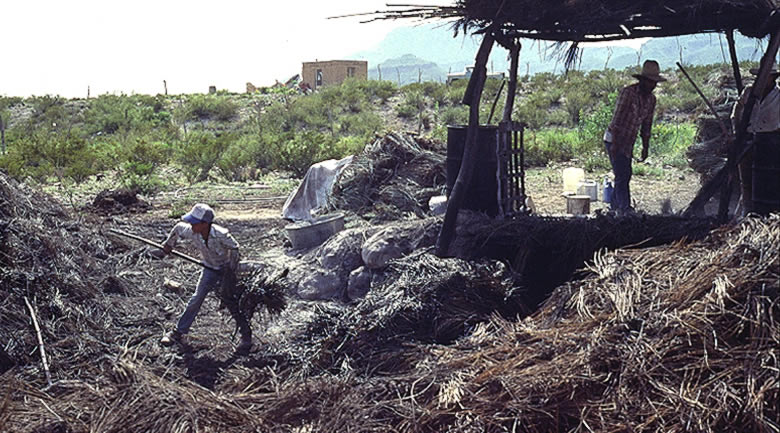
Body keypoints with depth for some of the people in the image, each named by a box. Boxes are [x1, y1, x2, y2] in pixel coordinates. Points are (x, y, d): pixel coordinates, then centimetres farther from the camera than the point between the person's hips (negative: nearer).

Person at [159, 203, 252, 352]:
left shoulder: (221, 235, -36)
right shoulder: (190, 231, -23)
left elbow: (234, 248, -17)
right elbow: (177, 229, 1)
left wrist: (231, 270, -13)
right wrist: (168, 244, 16)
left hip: (226, 269, -4)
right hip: (210, 270, 4)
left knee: (232, 304, -3)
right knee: (196, 299, -1)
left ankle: (246, 335, 15)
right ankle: (179, 332, 10)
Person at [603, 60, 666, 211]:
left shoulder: (651, 99, 6)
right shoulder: (628, 92, -17)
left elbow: (646, 125, 14)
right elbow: (617, 119, -20)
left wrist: (645, 147, 13)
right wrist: (615, 144, -24)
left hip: (628, 143, 8)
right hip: (614, 140, -8)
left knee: (624, 176, 10)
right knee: (623, 176, -14)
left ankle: (614, 208, 20)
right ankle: (626, 210, -16)